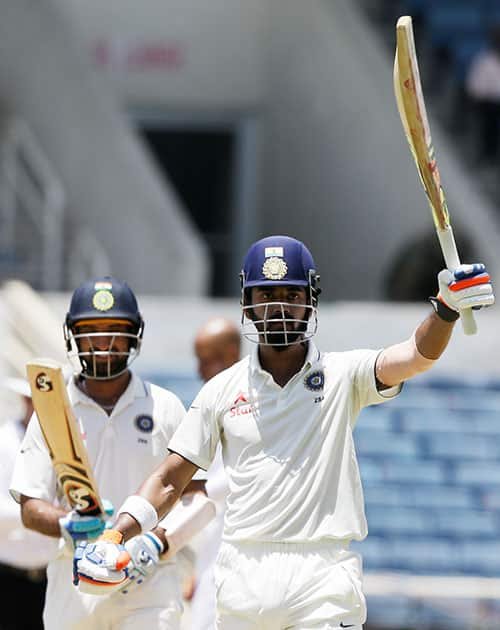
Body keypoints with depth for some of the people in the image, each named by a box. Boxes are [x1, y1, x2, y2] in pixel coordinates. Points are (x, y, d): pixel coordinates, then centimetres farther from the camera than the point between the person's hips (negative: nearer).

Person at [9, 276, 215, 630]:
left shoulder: (165, 408, 7)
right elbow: (31, 507, 3)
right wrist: (69, 526, -18)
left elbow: (198, 498, 5)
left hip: (149, 584, -2)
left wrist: (158, 542, -14)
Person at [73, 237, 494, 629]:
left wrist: (446, 309, -33)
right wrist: (115, 536, -4)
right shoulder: (223, 389, 10)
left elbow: (416, 356, -12)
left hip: (324, 577, -2)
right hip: (243, 573, 2)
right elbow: (170, 479, 10)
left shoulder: (342, 376, 5)